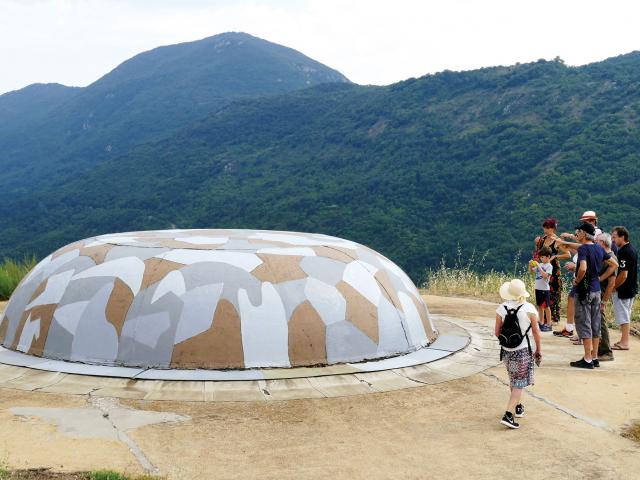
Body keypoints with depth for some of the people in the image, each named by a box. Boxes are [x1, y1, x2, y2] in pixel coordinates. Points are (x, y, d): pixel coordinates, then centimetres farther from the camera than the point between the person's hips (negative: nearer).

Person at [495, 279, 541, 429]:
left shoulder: (501, 308, -6)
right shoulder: (529, 309, -12)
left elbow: (497, 332, -1)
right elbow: (536, 332, -5)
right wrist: (538, 350, 9)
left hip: (506, 350, 4)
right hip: (523, 350, -4)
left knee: (514, 380, 23)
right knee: (519, 383, 0)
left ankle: (518, 406, 40)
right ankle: (508, 414, -10)